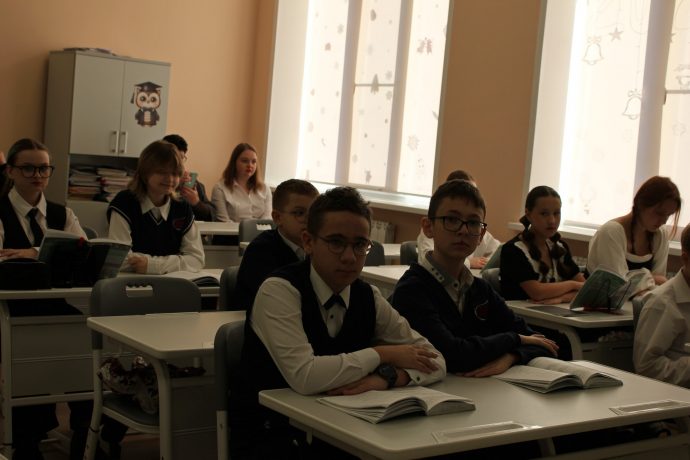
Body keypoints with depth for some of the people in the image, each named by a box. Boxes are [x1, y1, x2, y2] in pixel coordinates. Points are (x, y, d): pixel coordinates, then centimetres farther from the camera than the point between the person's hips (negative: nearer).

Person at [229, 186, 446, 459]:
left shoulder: (368, 298, 2)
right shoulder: (279, 291, -16)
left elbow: (434, 361, 1)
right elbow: (304, 377, -29)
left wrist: (386, 376, -19)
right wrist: (382, 354, -17)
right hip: (269, 436, -4)